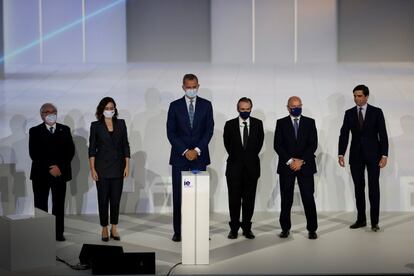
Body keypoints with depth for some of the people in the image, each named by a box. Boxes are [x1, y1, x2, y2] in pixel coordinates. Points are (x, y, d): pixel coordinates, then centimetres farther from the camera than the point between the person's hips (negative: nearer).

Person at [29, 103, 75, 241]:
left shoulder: (65, 130, 10)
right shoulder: (35, 131, 5)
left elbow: (70, 151, 4)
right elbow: (33, 153, -4)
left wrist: (60, 167, -9)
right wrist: (49, 168, -12)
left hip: (60, 173, 1)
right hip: (41, 174, -1)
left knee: (59, 204, 2)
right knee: (40, 205, 1)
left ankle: (59, 232, 9)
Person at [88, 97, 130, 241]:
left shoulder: (121, 124, 5)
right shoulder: (96, 126, 0)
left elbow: (125, 146, 6)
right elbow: (92, 149, -1)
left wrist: (127, 165, 1)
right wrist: (92, 169, -7)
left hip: (118, 167, 2)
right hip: (102, 167, -2)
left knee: (116, 198, 5)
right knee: (103, 198, 3)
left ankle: (114, 228, 16)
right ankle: (104, 229, 14)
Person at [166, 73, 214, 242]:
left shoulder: (206, 105, 5)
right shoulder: (175, 106, 3)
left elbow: (209, 130, 0)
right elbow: (171, 132, -2)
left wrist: (197, 150, -10)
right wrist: (184, 151, -11)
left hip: (199, 156, 0)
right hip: (179, 156, 0)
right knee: (178, 195, 2)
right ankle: (178, 231, 8)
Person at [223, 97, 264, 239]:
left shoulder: (258, 124, 2)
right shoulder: (230, 124, 0)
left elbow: (260, 142, 11)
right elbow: (227, 144, 9)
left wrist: (251, 156, 8)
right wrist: (235, 157, 9)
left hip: (251, 167, 1)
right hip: (235, 167, -1)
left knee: (249, 200, 5)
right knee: (234, 200, 3)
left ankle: (247, 228, 15)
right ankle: (234, 228, 12)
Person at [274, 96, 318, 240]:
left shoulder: (310, 122, 8)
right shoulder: (281, 123, 6)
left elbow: (313, 144, 0)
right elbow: (277, 145, -1)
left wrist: (301, 161, -10)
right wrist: (290, 160, -11)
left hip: (305, 165, 0)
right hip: (286, 166, 0)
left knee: (308, 198, -3)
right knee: (286, 199, 4)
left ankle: (312, 229, 6)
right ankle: (285, 228, 16)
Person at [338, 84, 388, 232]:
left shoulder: (377, 112, -1)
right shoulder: (349, 113, 5)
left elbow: (383, 135, -3)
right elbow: (344, 134, 2)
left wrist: (384, 155, -11)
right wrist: (341, 154, -8)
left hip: (372, 155, -2)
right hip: (356, 156, 2)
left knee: (374, 187, -1)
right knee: (358, 188, 7)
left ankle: (374, 221, 5)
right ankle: (361, 219, 15)